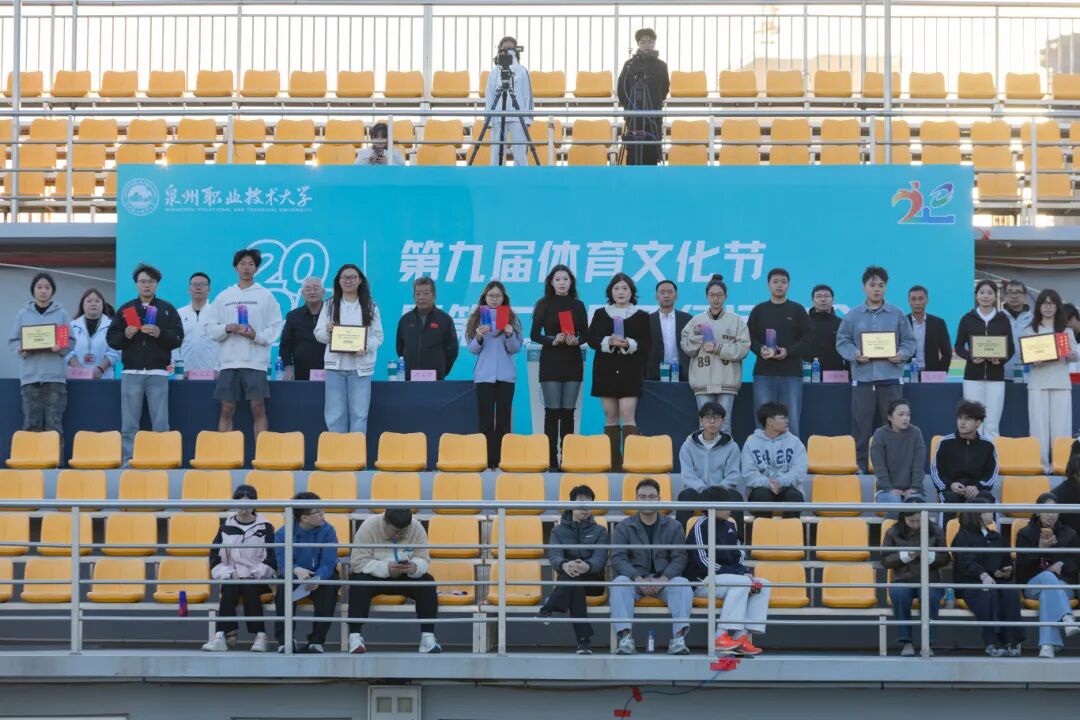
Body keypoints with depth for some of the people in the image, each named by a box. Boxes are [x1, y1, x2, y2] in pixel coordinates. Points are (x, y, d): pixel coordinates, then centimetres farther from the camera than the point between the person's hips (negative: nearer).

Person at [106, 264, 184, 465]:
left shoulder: (167, 309, 9)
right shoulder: (125, 309, 12)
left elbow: (178, 338, 1)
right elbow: (111, 339, 9)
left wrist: (159, 334, -15)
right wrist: (125, 335, -10)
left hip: (158, 373, -1)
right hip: (131, 372, 1)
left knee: (160, 424, -3)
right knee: (129, 424, 0)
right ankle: (128, 461, 3)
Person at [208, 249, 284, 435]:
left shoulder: (266, 296, 5)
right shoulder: (223, 297, 12)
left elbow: (275, 329, 1)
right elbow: (212, 330, 9)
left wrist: (256, 335, -14)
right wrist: (227, 328, -10)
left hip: (255, 362, -2)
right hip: (229, 361, 2)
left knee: (258, 408, -4)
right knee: (227, 410, 3)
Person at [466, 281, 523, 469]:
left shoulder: (512, 319, 5)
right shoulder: (476, 319, 5)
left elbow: (516, 348, 0)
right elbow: (472, 349, 2)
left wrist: (510, 335, -19)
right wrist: (479, 337, -17)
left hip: (505, 375, 1)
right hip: (484, 375, 0)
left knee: (503, 419, 1)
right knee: (486, 420, -3)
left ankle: (501, 461, 3)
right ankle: (486, 461, -2)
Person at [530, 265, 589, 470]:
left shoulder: (578, 305, 8)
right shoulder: (544, 304, 3)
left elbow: (585, 334, 9)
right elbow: (534, 335, 0)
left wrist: (576, 340, -13)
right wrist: (552, 340, -16)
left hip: (573, 362, 2)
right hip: (550, 362, -2)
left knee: (568, 411, 2)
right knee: (552, 411, -5)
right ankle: (551, 459, -4)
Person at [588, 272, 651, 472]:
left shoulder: (641, 316, 6)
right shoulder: (600, 314, 11)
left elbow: (646, 344, 0)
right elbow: (592, 339, 4)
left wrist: (629, 344, -18)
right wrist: (608, 342, -15)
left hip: (630, 371, -2)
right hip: (606, 371, 2)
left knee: (628, 415, -11)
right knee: (610, 416, 4)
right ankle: (613, 462, 7)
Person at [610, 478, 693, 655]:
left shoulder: (673, 526, 10)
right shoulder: (624, 527, 8)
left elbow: (679, 558, 1)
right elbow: (617, 558, -3)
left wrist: (662, 579, -18)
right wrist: (639, 579, -20)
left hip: (664, 580, 0)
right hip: (634, 579, 0)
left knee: (682, 584, -31)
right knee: (619, 583, -33)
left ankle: (679, 637, -38)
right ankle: (625, 638, -40)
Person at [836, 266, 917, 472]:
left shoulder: (897, 315, 8)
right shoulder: (852, 316, 7)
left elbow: (909, 341, 10)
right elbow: (842, 342, 8)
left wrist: (902, 354, -10)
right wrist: (854, 354, -10)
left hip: (891, 378, 0)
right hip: (862, 378, 0)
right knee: (861, 425, 0)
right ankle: (860, 466, 7)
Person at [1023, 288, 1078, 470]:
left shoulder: (1066, 331, 14)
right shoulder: (1029, 331, 9)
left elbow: (1075, 355, 9)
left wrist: (1071, 355, -14)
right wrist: (1033, 361, -17)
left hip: (1061, 382, 1)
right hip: (1038, 382, -1)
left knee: (1061, 425, -2)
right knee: (1039, 425, -4)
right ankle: (1040, 464, -1)